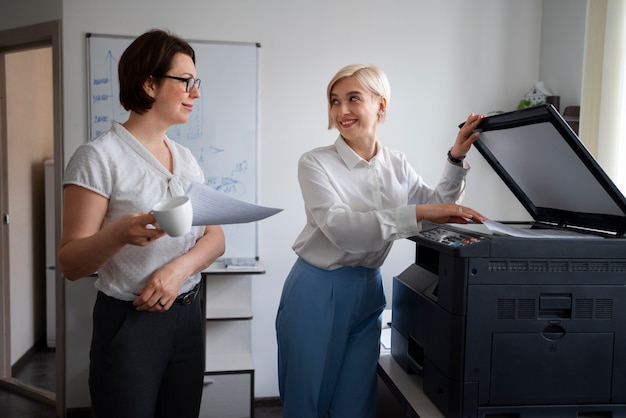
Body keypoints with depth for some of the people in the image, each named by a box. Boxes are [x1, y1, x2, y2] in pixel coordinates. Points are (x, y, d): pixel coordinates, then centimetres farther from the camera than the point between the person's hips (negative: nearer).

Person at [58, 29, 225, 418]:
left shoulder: (187, 158, 8)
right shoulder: (99, 156, -11)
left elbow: (216, 237, 4)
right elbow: (70, 264, -12)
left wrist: (178, 268, -16)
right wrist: (119, 233, -32)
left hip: (188, 316, 6)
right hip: (129, 323, -5)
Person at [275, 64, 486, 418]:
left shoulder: (396, 165, 3)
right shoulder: (316, 163, -13)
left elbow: (438, 207, 13)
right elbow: (341, 228, -28)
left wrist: (457, 157, 1)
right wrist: (418, 214, -35)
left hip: (367, 294, 4)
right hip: (316, 293, -4)